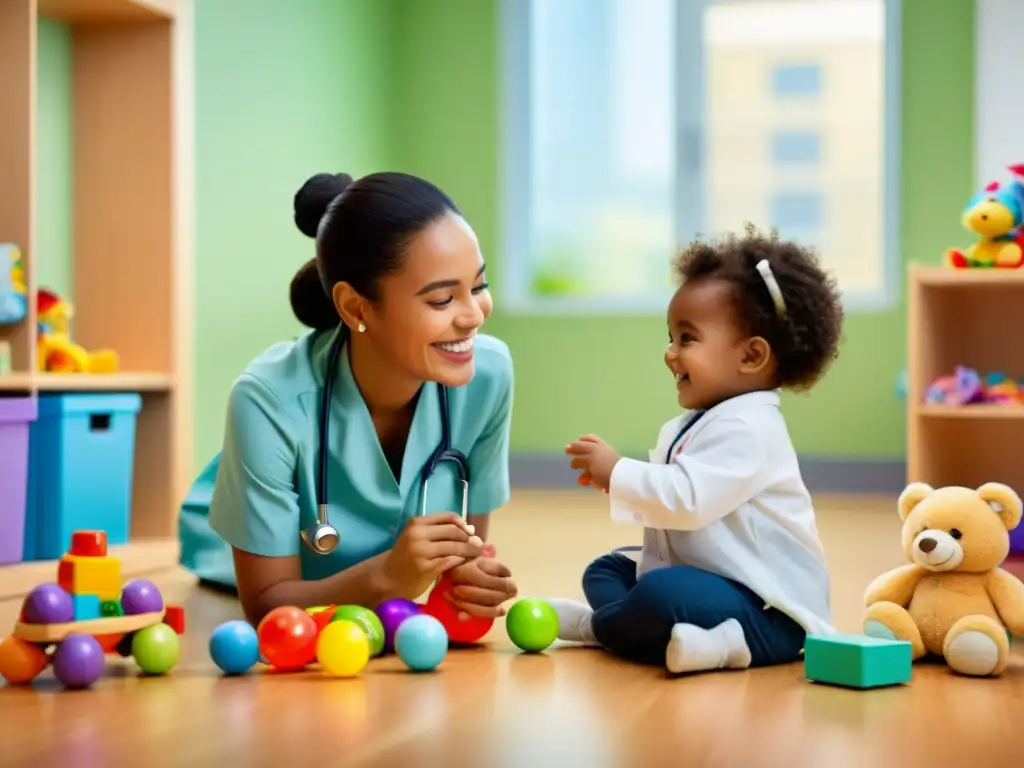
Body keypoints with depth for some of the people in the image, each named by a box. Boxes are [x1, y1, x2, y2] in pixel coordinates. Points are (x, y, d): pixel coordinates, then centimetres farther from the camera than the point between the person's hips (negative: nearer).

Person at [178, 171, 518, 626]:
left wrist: (474, 578, -32)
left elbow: (467, 546, -9)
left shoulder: (487, 374, -24)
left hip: (387, 611, 3)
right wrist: (387, 575, -42)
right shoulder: (273, 401, -35)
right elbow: (266, 604, -25)